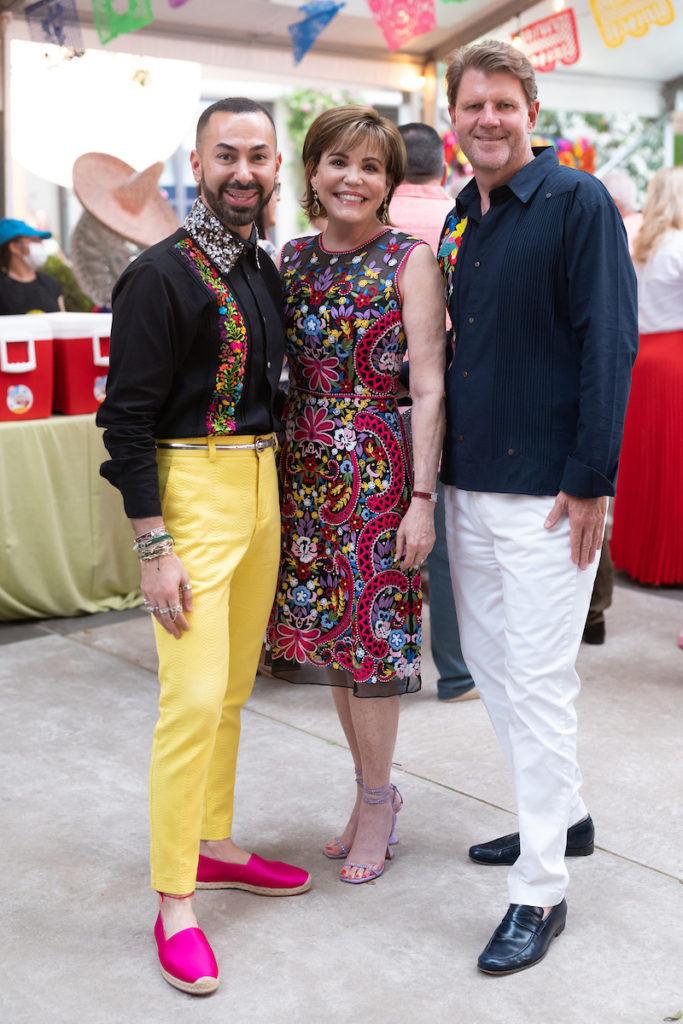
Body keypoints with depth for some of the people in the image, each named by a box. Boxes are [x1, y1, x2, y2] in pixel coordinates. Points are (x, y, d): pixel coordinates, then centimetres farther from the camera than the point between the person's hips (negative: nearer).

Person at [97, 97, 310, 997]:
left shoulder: (268, 272, 12)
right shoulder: (161, 275, -10)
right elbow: (128, 418, -13)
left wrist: (279, 494, 16)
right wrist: (154, 549, -17)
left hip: (263, 484, 7)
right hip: (192, 485, -7)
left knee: (234, 687, 14)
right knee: (194, 695, -9)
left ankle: (216, 845, 30)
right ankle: (174, 901, 2)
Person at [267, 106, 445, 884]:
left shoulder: (410, 259, -6)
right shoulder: (293, 258, 9)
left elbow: (428, 388, -9)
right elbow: (281, 370, 12)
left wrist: (421, 498, -14)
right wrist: (276, 472, 6)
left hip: (376, 468, -5)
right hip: (305, 465, 5)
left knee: (369, 635, 0)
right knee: (330, 629, 12)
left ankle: (376, 803, 19)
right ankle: (373, 787, 29)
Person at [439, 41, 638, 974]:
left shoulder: (578, 203, -8)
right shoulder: (459, 219, 13)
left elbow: (610, 344, -13)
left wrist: (591, 480, -17)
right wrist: (440, 467, 11)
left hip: (548, 488, -7)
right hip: (470, 483, 8)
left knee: (537, 680, -3)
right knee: (491, 664, 15)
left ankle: (541, 890, 9)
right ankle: (564, 814, 35)